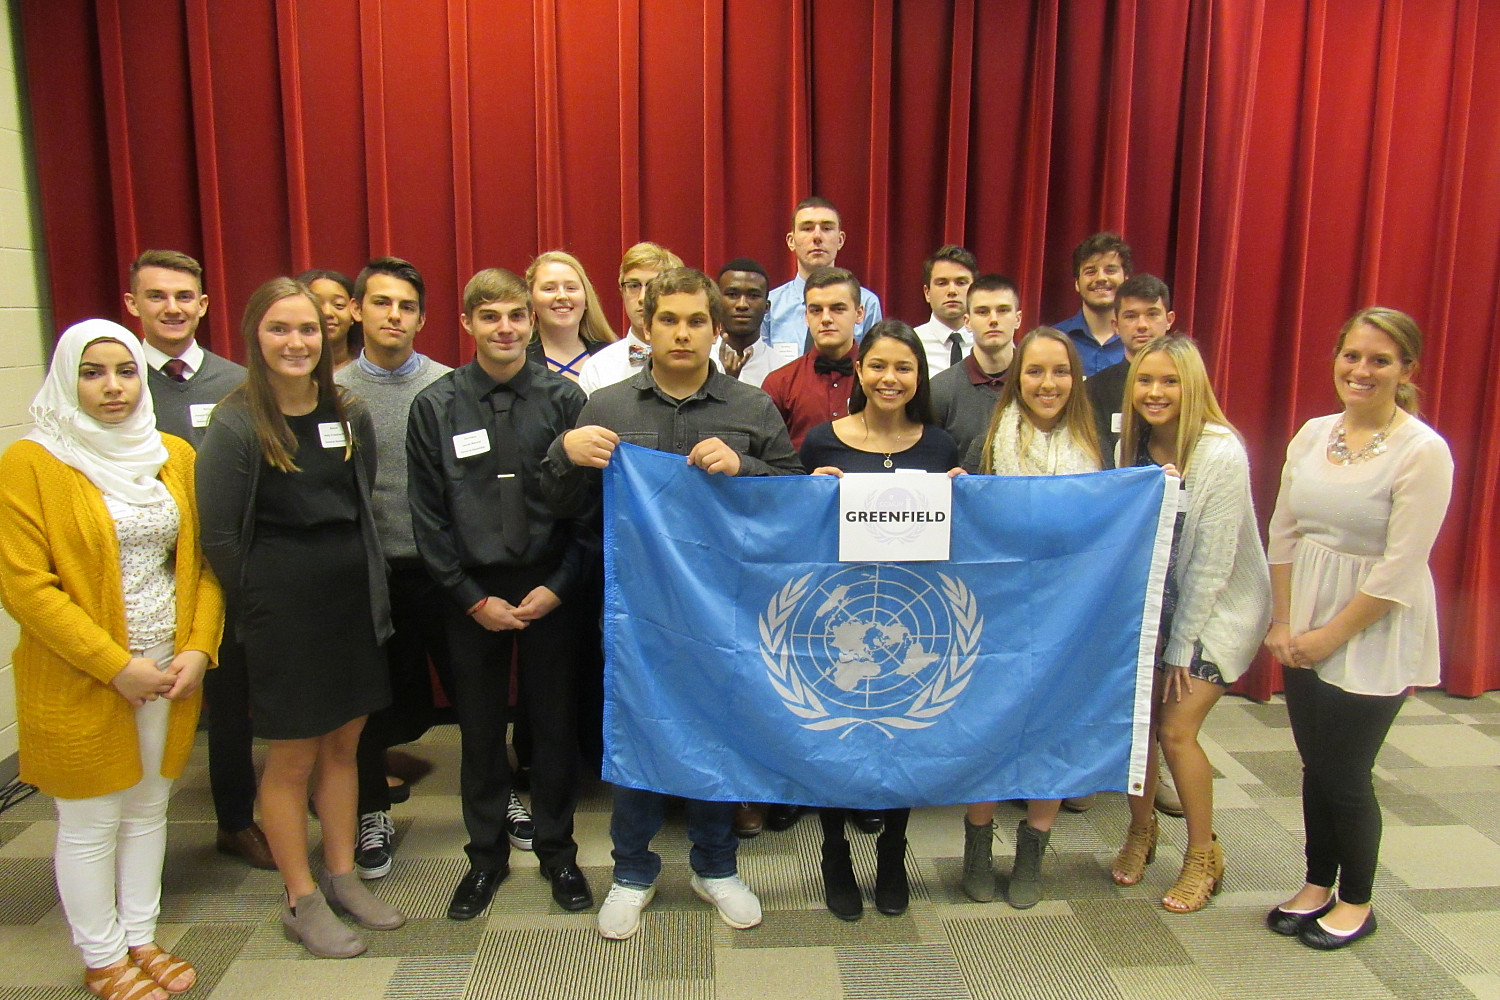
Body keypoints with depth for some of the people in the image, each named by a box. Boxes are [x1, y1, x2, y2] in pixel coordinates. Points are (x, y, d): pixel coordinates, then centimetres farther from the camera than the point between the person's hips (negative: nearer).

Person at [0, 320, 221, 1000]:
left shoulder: (174, 455, 4)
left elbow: (203, 561, 6)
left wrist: (199, 649, -5)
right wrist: (116, 667, -16)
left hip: (170, 673, 4)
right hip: (79, 682, -4)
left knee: (149, 810, 16)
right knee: (91, 825, 10)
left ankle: (140, 939, 34)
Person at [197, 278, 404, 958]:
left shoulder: (351, 417, 4)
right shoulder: (236, 426, -11)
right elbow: (218, 535, -8)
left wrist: (370, 590, 6)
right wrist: (260, 607, -2)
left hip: (352, 600, 5)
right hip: (281, 610, -5)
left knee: (342, 745, 15)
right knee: (292, 759, 7)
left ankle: (342, 876, 32)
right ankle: (301, 901, 23)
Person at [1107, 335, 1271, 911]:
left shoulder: (1221, 454, -22)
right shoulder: (1133, 446, -5)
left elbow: (1211, 562, -19)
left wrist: (1181, 648, -15)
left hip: (1221, 607, -5)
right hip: (1155, 604, 5)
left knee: (1176, 730, -9)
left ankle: (1204, 857, 14)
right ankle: (1141, 832, 26)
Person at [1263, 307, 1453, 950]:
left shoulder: (1423, 451, -14)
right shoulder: (1313, 435, 3)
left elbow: (1400, 568, -17)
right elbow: (1283, 533, 7)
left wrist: (1331, 634, -12)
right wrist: (1283, 622, 2)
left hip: (1373, 636, -5)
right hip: (1305, 632, 5)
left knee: (1346, 775, 5)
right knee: (1314, 766, 15)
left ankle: (1356, 903, 28)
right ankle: (1317, 885, 33)